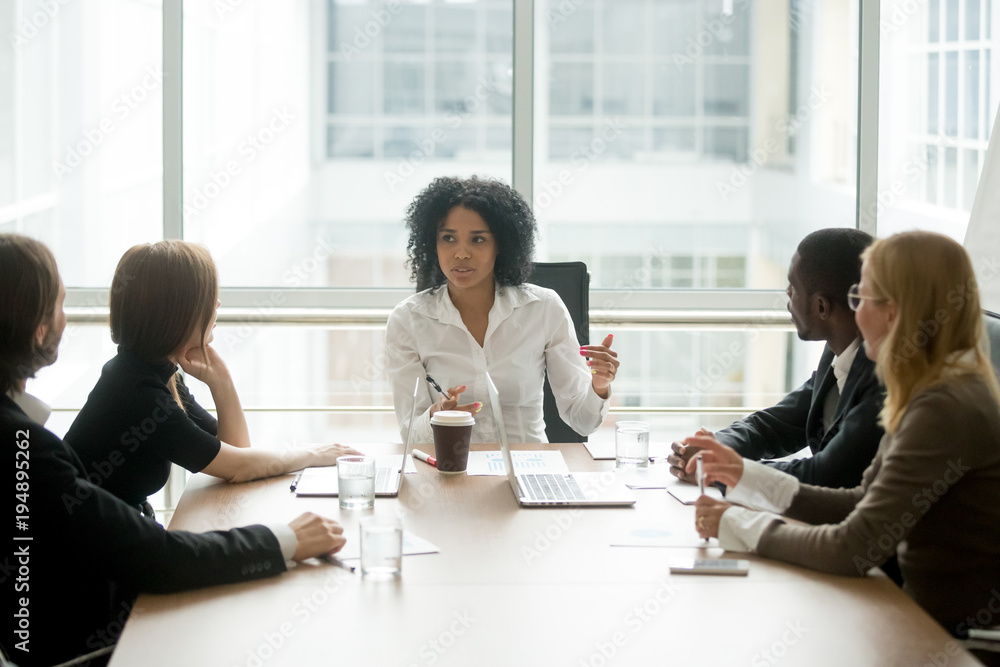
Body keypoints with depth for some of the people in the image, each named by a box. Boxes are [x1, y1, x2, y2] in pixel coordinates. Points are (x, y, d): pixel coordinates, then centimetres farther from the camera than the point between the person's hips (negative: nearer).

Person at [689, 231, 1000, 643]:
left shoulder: (945, 411, -22)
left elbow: (852, 550, -24)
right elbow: (862, 504, 12)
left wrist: (738, 525, -11)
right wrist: (747, 475, 9)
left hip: (962, 640, -8)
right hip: (931, 615, 8)